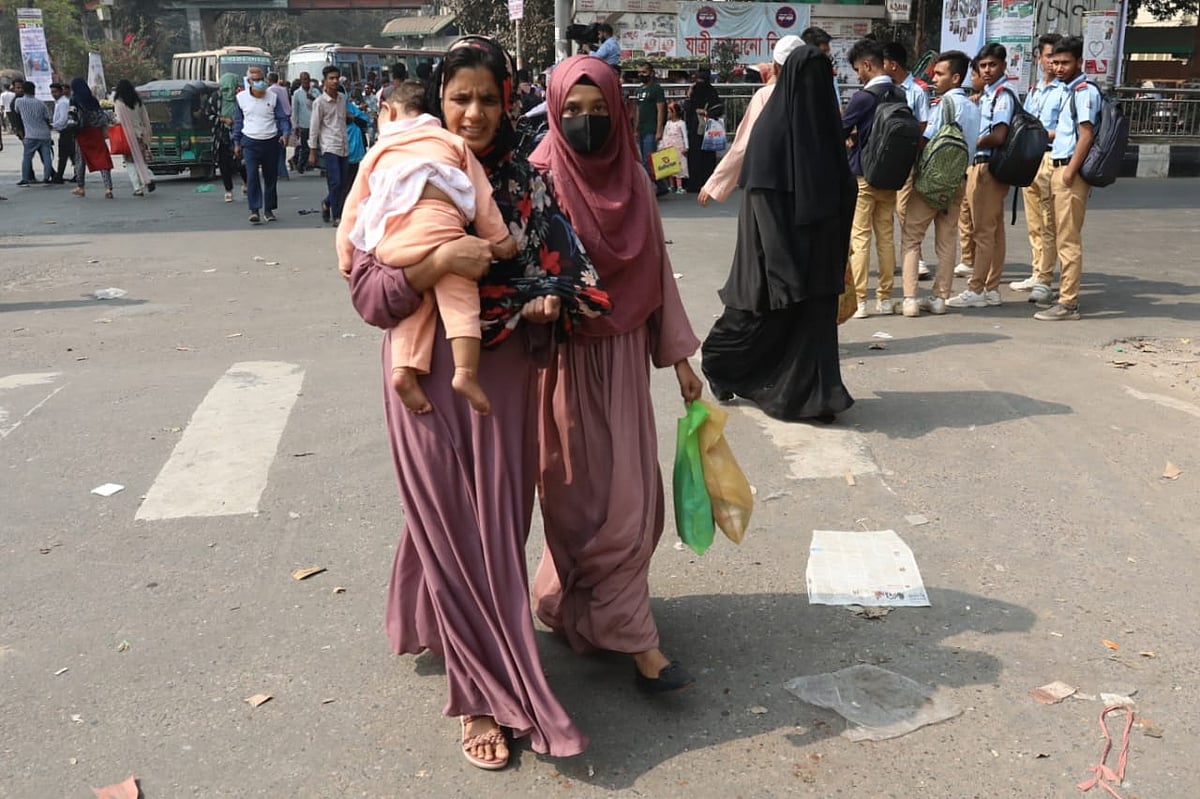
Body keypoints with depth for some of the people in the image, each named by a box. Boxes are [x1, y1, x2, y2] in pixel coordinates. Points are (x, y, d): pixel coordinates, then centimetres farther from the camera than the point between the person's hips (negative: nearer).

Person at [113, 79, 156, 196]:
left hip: (128, 135, -5)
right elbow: (145, 119, 9)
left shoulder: (119, 104, -9)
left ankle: (138, 188, -2)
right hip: (140, 134, 5)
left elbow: (120, 121, -14)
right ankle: (149, 179, -9)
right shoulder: (139, 102, 7)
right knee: (141, 160, 15)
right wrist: (147, 134, 14)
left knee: (131, 162, 3)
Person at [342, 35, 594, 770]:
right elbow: (370, 295, -11)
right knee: (453, 529, 2)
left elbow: (560, 270, 13)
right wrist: (442, 261, -26)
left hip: (505, 374, 4)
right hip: (431, 375, -3)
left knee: (498, 528, 10)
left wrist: (550, 301, -9)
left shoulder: (526, 183, 4)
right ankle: (486, 692, 15)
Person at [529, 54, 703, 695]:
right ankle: (633, 637, 8)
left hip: (624, 355, 6)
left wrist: (679, 355, 9)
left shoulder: (632, 179, 5)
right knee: (593, 495, 0)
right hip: (567, 359, -5)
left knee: (634, 493, 9)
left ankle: (566, 595, 32)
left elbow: (655, 270, 9)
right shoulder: (540, 181, -10)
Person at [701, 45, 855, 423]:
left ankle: (814, 392, 12)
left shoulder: (824, 123, 8)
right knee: (769, 313, 6)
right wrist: (781, 263, -22)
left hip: (817, 246, 6)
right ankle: (721, 360, 29)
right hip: (780, 244, -6)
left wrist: (839, 251, 9)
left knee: (815, 316, 6)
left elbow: (842, 190, 13)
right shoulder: (771, 126, -12)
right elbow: (761, 196, -17)